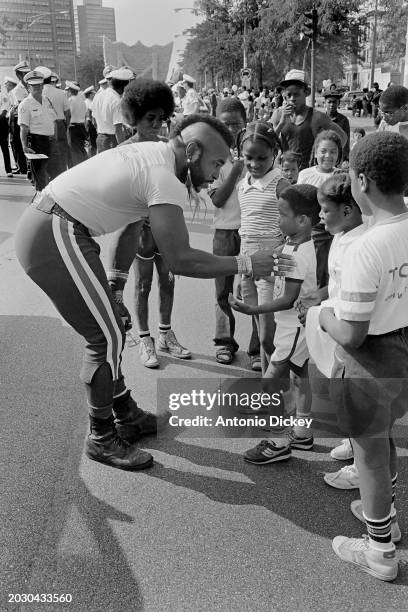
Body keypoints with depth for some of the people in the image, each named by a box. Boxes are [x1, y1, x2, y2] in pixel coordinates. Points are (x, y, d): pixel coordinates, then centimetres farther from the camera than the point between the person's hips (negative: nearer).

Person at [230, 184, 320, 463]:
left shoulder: (297, 254, -26)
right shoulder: (306, 245, 4)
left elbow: (288, 300, -26)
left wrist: (253, 309, -26)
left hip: (294, 328, -10)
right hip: (301, 326, 10)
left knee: (270, 384, -5)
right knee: (299, 377, 20)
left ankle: (279, 444, 5)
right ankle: (302, 434, 34)